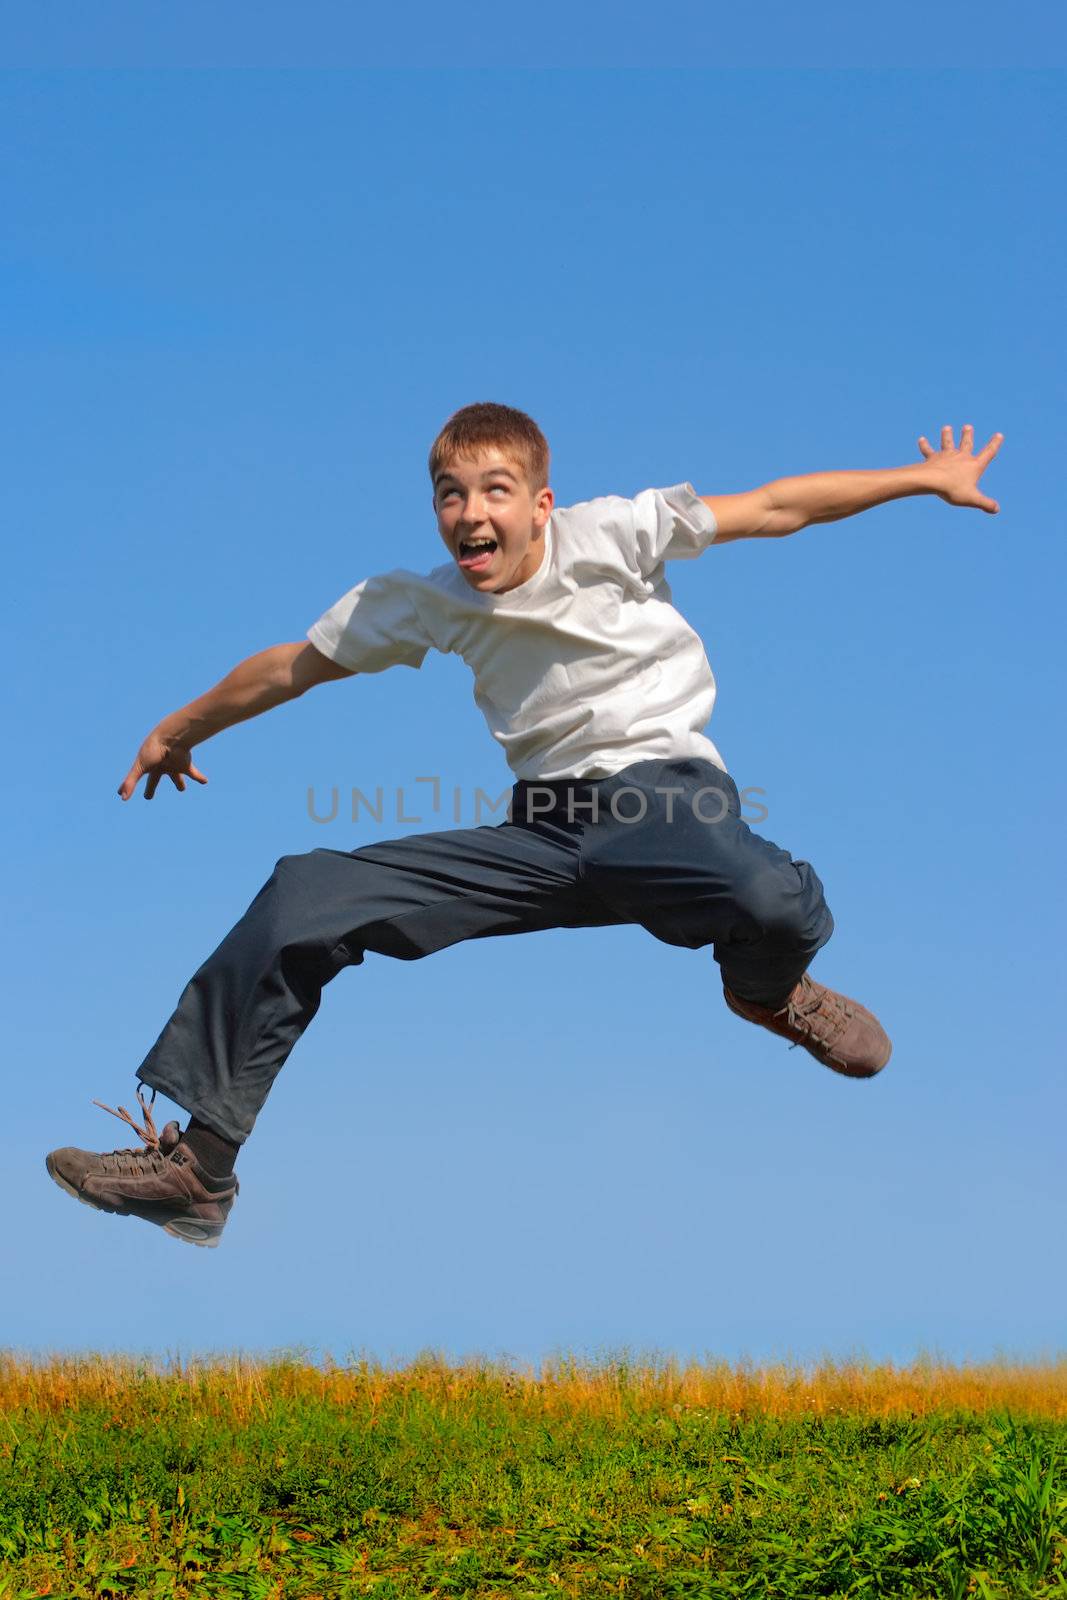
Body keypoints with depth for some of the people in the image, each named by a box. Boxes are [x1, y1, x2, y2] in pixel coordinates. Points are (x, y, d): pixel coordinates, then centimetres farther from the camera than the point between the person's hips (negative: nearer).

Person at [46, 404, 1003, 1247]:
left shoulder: (609, 534, -3)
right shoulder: (421, 604, 8)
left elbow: (771, 508, 2)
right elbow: (293, 667, 20)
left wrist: (926, 478, 4)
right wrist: (179, 731, 32)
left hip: (664, 791, -4)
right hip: (546, 830, 4)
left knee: (773, 902, -40)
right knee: (301, 895, -10)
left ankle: (767, 986, 3)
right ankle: (196, 1162, -3)